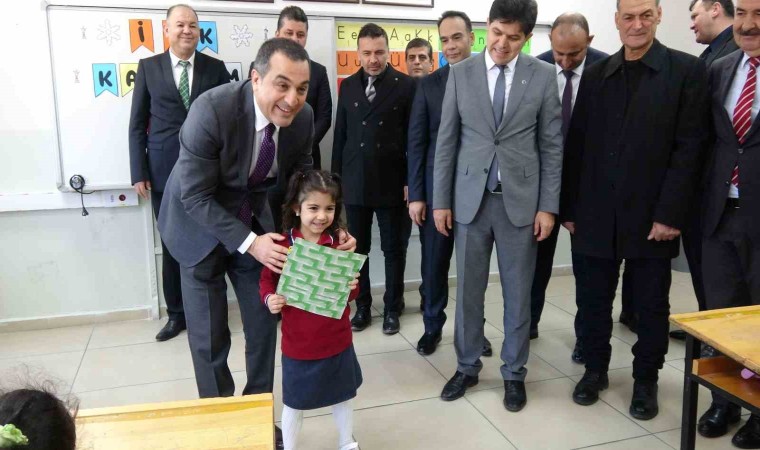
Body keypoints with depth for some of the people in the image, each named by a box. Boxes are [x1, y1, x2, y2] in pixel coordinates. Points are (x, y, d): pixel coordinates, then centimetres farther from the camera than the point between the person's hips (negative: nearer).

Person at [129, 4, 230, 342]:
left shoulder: (215, 68, 5)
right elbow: (137, 124, 5)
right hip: (164, 172, 1)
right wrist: (139, 172, -2)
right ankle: (176, 313, 23)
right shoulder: (148, 67, 6)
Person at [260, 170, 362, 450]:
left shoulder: (341, 244, -6)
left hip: (337, 340, 2)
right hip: (298, 343, -2)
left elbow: (351, 293, 1)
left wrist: (352, 288, -21)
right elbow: (267, 282, -3)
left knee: (342, 396, 21)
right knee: (294, 403, 15)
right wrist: (270, 299, -23)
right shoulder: (282, 245, -13)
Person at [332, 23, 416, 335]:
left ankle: (392, 308, 23)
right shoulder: (348, 86, 8)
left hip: (392, 183, -3)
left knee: (394, 249, 8)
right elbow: (340, 134, 9)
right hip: (354, 182, 3)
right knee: (357, 249, 10)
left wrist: (411, 181, -6)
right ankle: (362, 306, 25)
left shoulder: (406, 85, -3)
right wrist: (336, 177, 7)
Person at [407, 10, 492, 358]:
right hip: (437, 189, 1)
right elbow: (416, 142, 1)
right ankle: (432, 327, 27)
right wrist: (416, 194, -5)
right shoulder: (428, 84, 3)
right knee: (434, 264, 9)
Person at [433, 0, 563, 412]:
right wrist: (440, 200, 1)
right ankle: (467, 366, 28)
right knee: (468, 289, 10)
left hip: (520, 200, 0)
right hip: (470, 198, 1)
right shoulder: (461, 73, 2)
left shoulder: (543, 75, 0)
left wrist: (548, 205, -3)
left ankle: (514, 373, 26)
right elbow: (446, 141, 3)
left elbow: (552, 145, 1)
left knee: (518, 292, 9)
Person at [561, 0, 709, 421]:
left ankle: (645, 380, 29)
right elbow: (576, 145, 7)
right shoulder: (596, 75, 9)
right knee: (592, 299, 10)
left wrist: (670, 213, -13)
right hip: (595, 215, 3)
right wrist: (569, 207, 4)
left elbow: (689, 147, -7)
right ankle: (595, 368, 31)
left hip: (651, 215, -2)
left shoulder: (686, 70, -1)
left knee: (651, 305, 10)